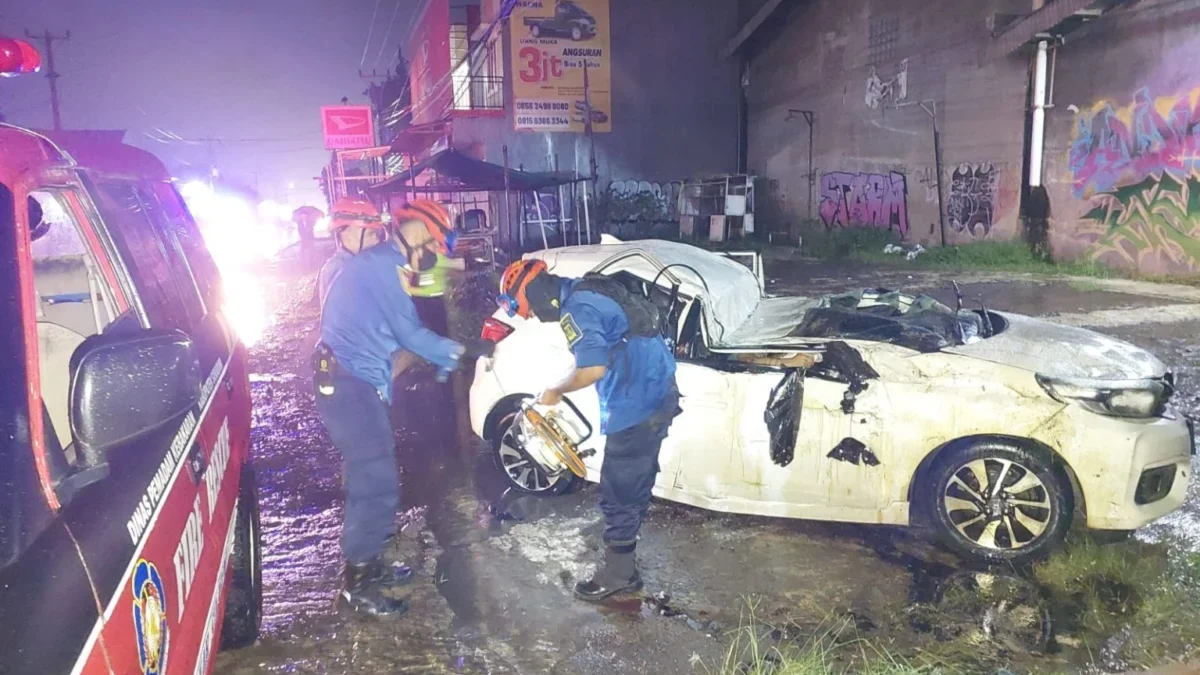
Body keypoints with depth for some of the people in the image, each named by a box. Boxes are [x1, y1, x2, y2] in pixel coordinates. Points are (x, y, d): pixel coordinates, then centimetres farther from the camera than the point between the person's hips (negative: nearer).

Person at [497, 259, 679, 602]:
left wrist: (555, 391, -11)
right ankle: (623, 555, 34)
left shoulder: (576, 309, -16)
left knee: (619, 493, 2)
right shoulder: (590, 290, 15)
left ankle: (618, 573, 15)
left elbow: (593, 368, -27)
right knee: (632, 484, 20)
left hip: (637, 405, -10)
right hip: (655, 395, 10)